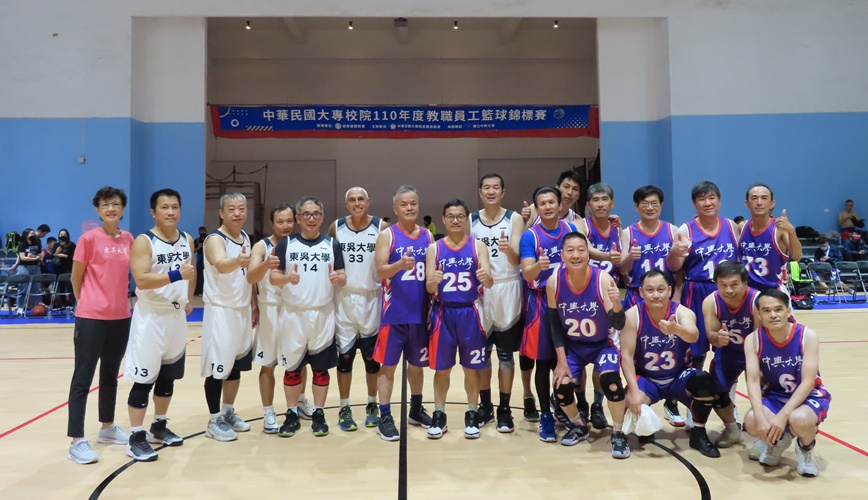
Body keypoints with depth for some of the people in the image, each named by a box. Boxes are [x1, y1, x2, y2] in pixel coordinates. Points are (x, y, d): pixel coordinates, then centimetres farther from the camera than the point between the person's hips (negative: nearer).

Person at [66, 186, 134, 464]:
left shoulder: (128, 239, 6)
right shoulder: (89, 239, -8)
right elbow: (75, 278, -1)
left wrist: (119, 301, 9)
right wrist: (88, 304, 6)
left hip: (120, 317, 6)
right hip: (91, 318, -5)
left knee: (110, 375, 16)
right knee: (83, 378, -1)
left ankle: (107, 429, 30)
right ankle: (77, 441, 5)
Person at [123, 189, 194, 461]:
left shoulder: (187, 240, 7)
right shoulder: (143, 242, -14)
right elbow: (141, 280, -25)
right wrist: (176, 275, -33)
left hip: (177, 315, 7)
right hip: (151, 316, -7)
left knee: (168, 376, 16)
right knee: (144, 378, -3)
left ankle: (159, 427, 31)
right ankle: (136, 437, 8)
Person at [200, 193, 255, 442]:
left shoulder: (245, 237, 8)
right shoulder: (215, 239, -16)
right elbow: (221, 265, -38)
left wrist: (253, 303, 14)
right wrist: (238, 261, -59)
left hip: (242, 311, 8)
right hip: (220, 311, -8)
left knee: (237, 365, 15)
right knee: (217, 367, -1)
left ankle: (228, 413, 29)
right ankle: (214, 421, 11)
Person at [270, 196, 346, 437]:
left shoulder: (332, 244, 3)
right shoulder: (286, 243, 2)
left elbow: (343, 279, 2)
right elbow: (273, 277, -2)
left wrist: (337, 278, -21)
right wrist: (287, 278, -23)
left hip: (323, 314, 0)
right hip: (293, 314, 0)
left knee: (321, 367, 7)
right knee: (292, 366, 8)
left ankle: (318, 414, 19)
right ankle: (292, 414, 22)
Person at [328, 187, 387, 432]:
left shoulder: (381, 227, -5)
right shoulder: (336, 227, 1)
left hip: (371, 299, -1)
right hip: (344, 299, 1)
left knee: (372, 356, 8)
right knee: (344, 355, 7)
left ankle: (372, 406, 25)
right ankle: (344, 409, 19)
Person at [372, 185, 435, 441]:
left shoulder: (428, 235, 8)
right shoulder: (387, 235, -4)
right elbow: (380, 272, -14)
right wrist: (400, 264, -32)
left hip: (420, 312, 4)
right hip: (394, 312, -4)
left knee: (417, 364, 16)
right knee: (388, 365, 2)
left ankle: (416, 410, 32)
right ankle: (385, 417, 10)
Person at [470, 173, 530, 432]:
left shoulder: (514, 219, -2)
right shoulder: (471, 220, 6)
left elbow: (517, 258, -10)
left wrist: (508, 249, -31)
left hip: (507, 290, -2)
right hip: (479, 290, 2)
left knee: (506, 352, 3)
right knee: (481, 351, 8)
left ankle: (504, 410, 13)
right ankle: (485, 406, 21)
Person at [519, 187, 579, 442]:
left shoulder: (571, 229, 3)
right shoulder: (530, 236, -9)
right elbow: (527, 274, -18)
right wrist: (538, 266, -40)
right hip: (541, 302, -3)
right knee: (544, 361, 2)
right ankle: (546, 416, 13)